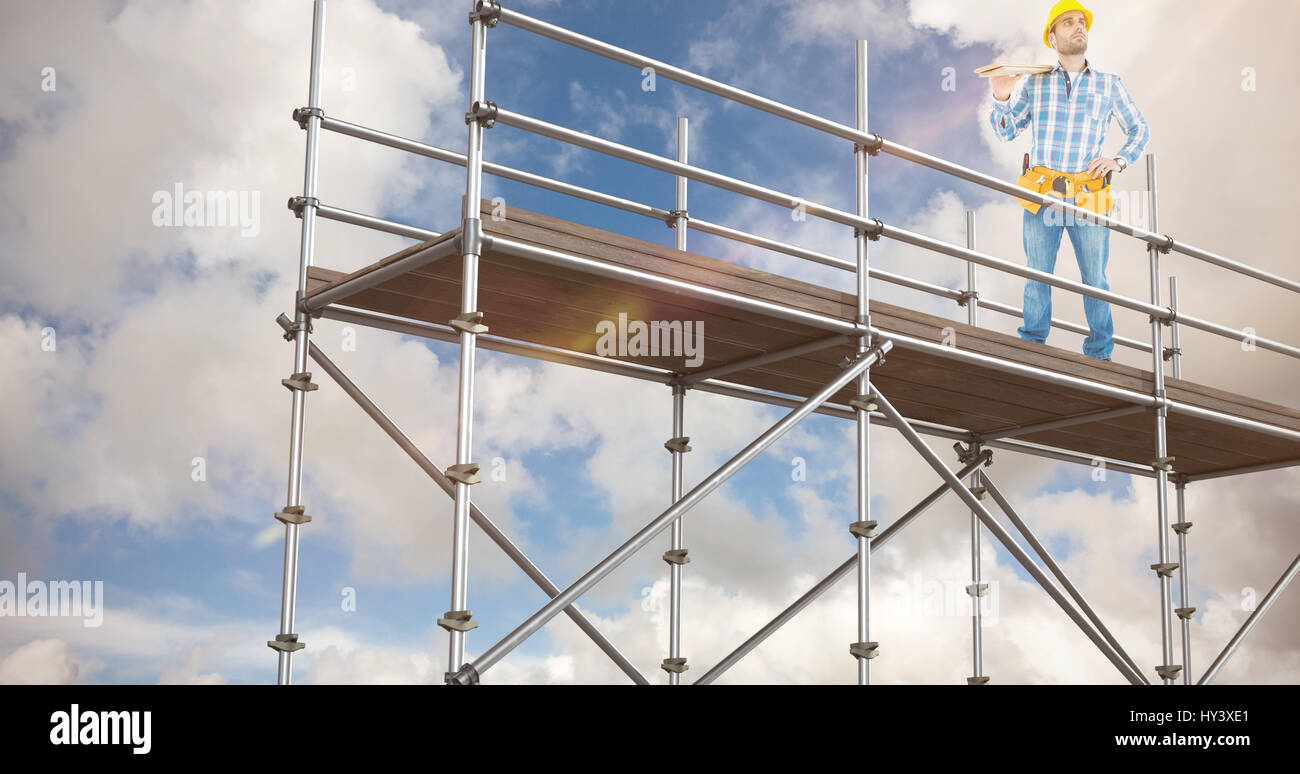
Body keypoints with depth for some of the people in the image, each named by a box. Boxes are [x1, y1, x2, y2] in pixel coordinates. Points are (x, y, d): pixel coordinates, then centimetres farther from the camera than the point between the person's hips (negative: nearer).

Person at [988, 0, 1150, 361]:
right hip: (1041, 194, 0)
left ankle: (1099, 354, 16)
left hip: (1088, 197, 0)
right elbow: (1006, 131, 12)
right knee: (1037, 276, 6)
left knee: (1095, 278, 5)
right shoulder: (1036, 83, 8)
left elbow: (1140, 131, 15)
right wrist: (1001, 98, -6)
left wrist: (1119, 161, -2)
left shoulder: (1109, 85, 8)